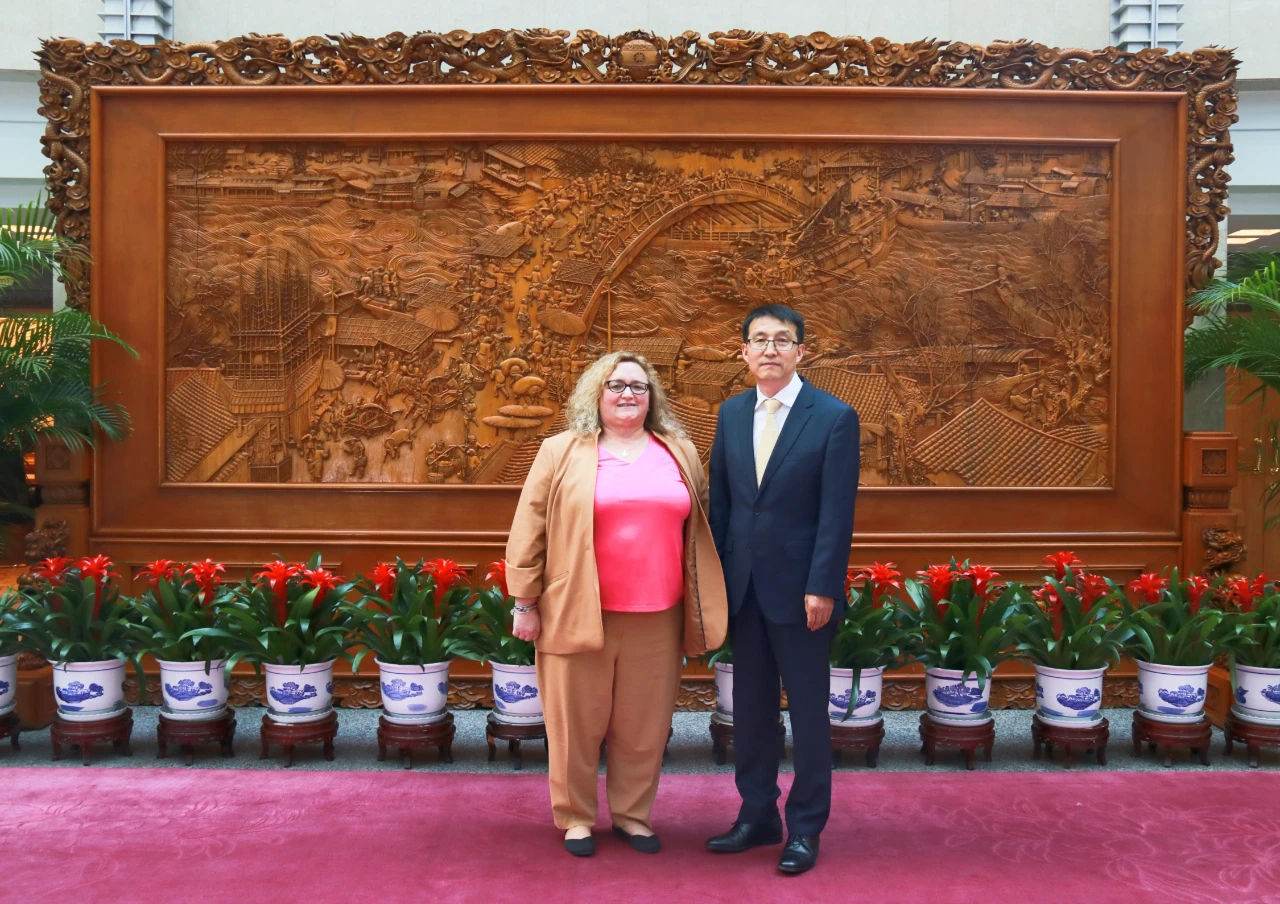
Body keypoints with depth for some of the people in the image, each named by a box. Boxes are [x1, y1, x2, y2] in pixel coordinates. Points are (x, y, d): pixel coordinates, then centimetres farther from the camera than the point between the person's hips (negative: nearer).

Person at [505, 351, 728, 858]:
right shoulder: (562, 454, 1)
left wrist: (699, 609, 13)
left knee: (644, 725, 10)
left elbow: (698, 530, 15)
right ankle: (575, 816, 22)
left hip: (657, 619, 3)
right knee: (577, 722, 6)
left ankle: (632, 813, 26)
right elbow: (530, 531, 0)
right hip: (579, 614, -2)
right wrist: (525, 603, -3)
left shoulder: (681, 454, 10)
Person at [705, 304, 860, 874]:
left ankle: (806, 828, 19)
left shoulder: (834, 418, -8)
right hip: (743, 586, 5)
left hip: (800, 589, -5)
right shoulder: (732, 414, 7)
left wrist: (822, 587, -15)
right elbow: (720, 500, 10)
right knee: (751, 706, 13)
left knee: (808, 709, 6)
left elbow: (837, 512, -11)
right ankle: (757, 816, 27)